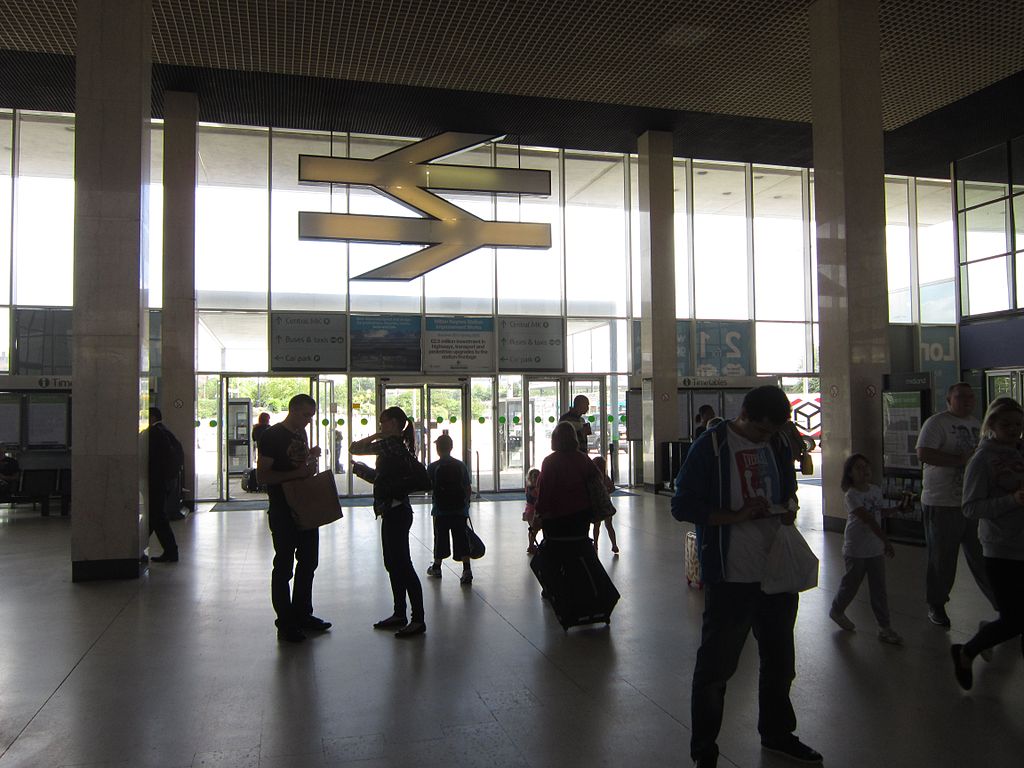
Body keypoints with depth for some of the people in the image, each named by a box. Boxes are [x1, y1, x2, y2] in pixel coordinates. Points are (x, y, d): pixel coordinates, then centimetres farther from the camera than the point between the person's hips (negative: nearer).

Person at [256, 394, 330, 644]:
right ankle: (285, 624, 10)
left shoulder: (301, 433, 12)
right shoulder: (272, 435, -13)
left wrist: (311, 458, 3)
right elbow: (262, 476, -19)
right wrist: (297, 473, -25)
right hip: (283, 512, -8)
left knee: (308, 562, 15)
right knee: (284, 566, 1)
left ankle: (302, 615, 28)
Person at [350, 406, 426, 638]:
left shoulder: (390, 444, -16)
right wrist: (362, 470, 15)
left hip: (395, 512, -10)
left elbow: (354, 448, -15)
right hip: (395, 511, 10)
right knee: (394, 564, 16)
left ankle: (418, 619, 1)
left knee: (402, 565, -5)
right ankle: (399, 614, 25)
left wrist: (375, 436, -3)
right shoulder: (399, 446, 14)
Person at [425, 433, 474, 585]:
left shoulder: (433, 467, -6)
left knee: (440, 538, 13)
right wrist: (465, 504, 16)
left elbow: (429, 488, -2)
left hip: (441, 510, -1)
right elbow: (468, 489, 2)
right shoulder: (461, 465, 1)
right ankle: (467, 570, -10)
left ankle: (436, 567, 29)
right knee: (462, 540, 0)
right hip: (460, 510, 1)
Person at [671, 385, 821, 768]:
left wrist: (788, 507, -3)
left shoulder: (778, 446, 6)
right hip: (730, 578, -6)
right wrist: (736, 515, -22)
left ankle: (776, 732, 42)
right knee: (716, 664, 4)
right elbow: (682, 506, -14)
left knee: (779, 658, 21)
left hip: (777, 573, 7)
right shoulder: (711, 446, -13)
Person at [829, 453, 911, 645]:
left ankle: (884, 627, 13)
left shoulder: (876, 490, 4)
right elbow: (868, 519, -24)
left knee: (879, 588, 7)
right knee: (851, 584, 10)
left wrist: (898, 507, 6)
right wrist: (886, 541, -28)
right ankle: (837, 610, 35)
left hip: (876, 549, 5)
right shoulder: (852, 495, -17)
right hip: (856, 551, -5)